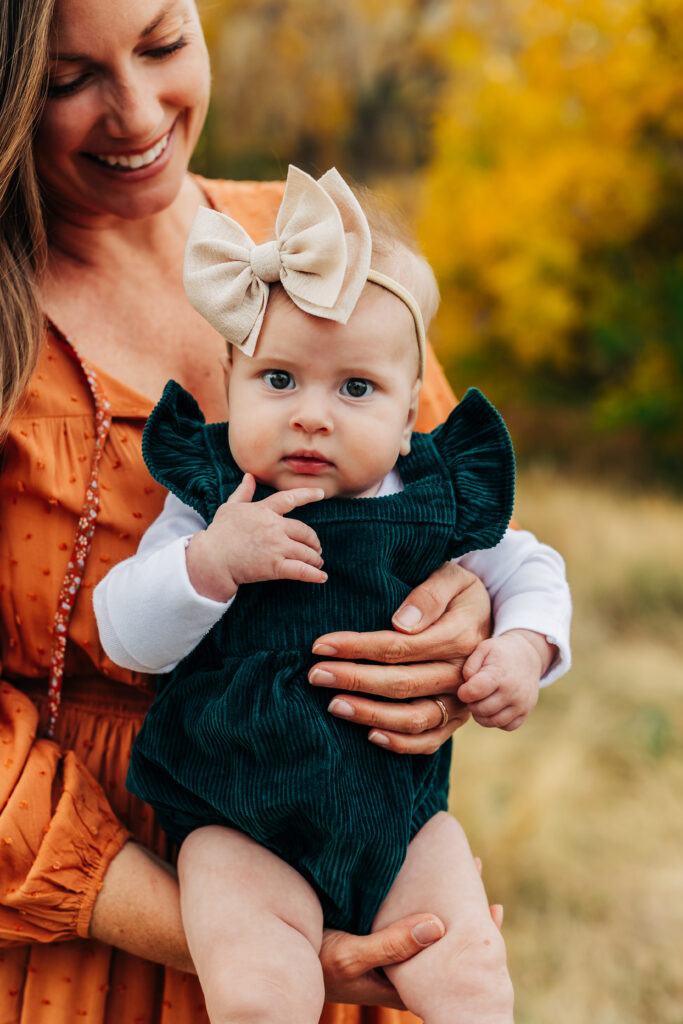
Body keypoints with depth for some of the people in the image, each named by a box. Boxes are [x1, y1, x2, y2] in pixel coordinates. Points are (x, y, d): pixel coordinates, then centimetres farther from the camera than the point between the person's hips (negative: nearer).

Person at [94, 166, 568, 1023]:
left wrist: (522, 649, -4)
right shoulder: (210, 504, -5)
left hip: (399, 807, 2)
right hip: (243, 825, -2)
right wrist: (212, 561, -25)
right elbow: (121, 633, -10)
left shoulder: (439, 504, 0)